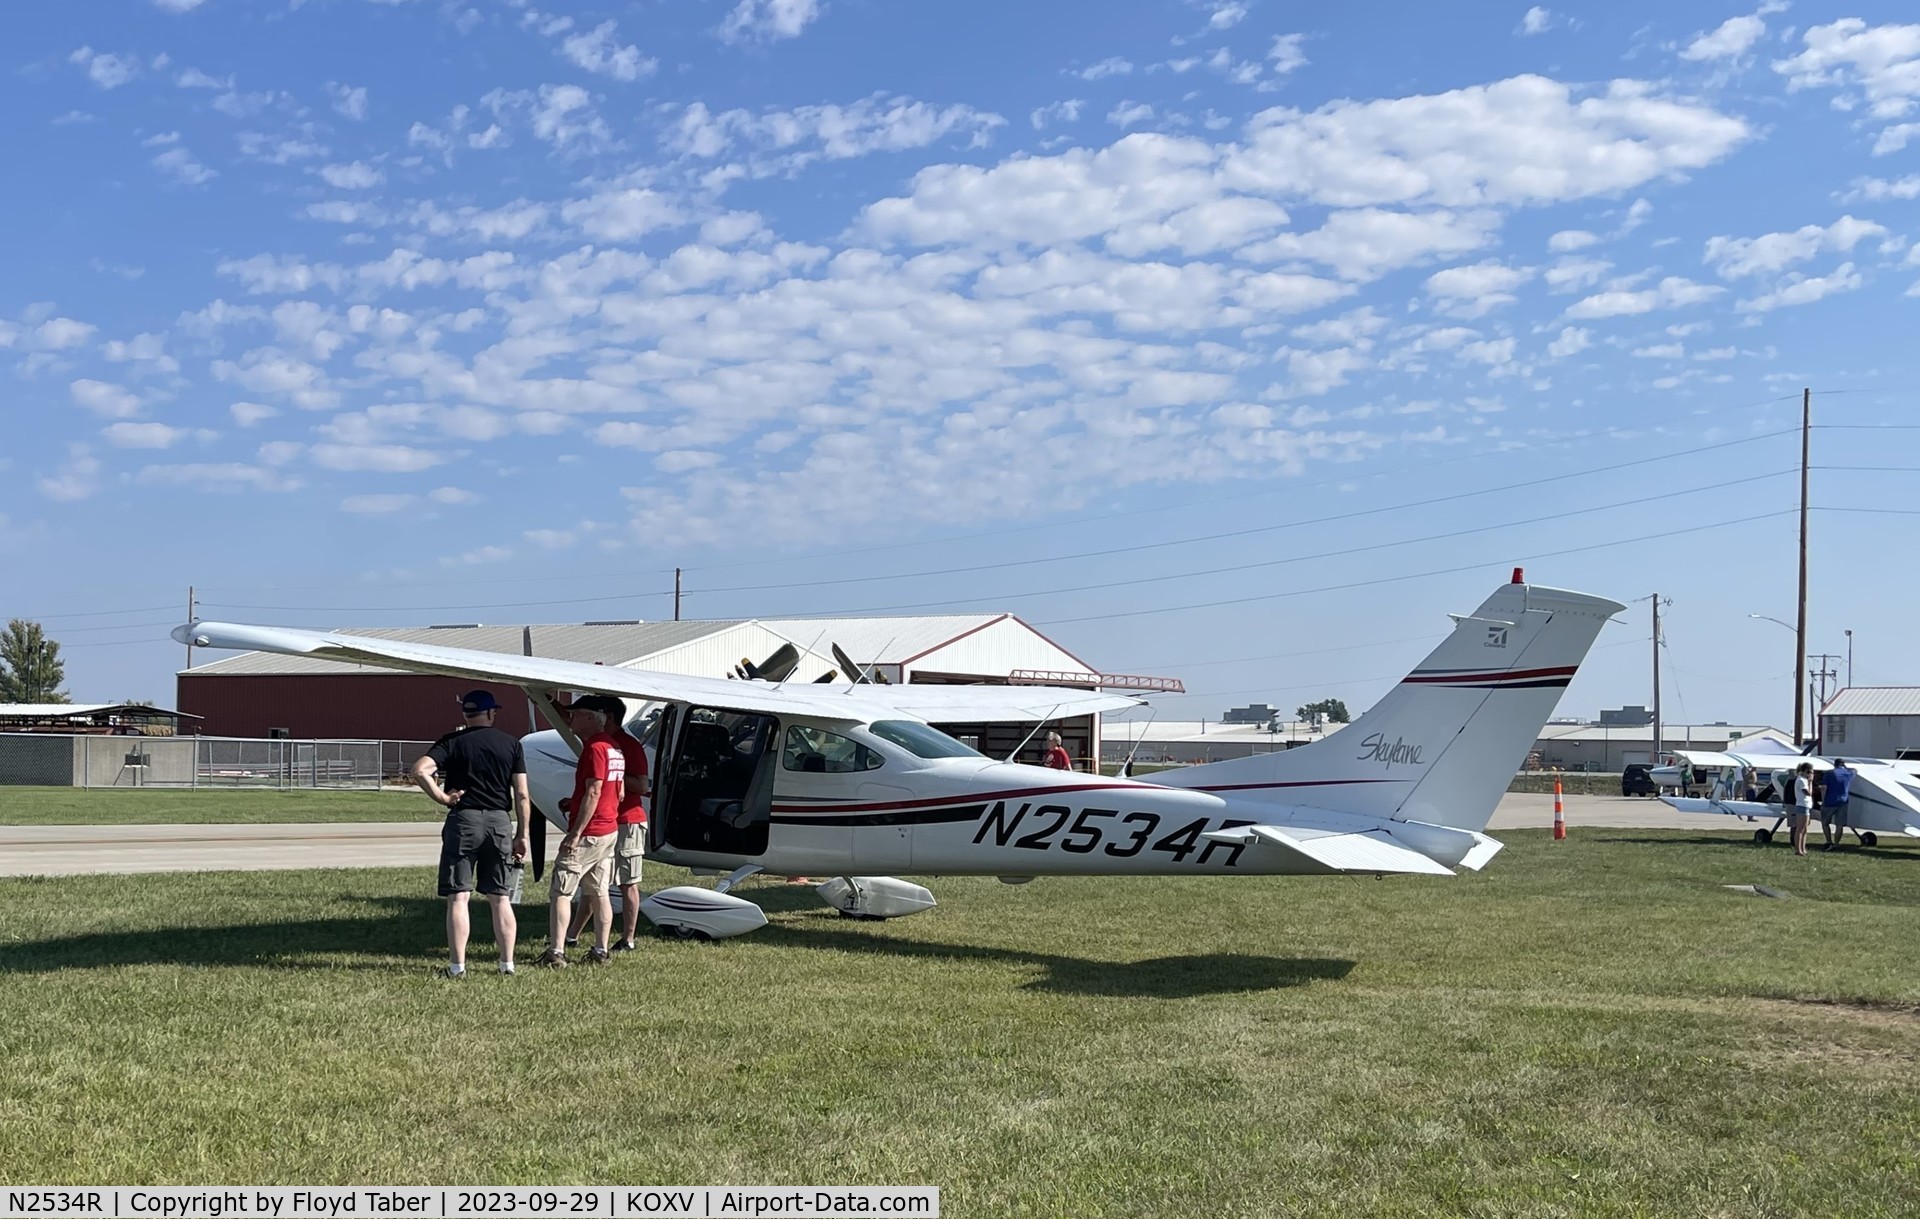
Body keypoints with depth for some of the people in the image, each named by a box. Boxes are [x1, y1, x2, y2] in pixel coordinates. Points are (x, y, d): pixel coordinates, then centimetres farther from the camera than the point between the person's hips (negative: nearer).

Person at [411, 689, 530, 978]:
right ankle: (507, 963, 12)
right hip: (500, 822, 2)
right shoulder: (511, 743, 5)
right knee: (500, 898, 10)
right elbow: (522, 795, 3)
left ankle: (457, 966, 1)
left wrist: (441, 797, -5)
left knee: (458, 897, 2)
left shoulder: (452, 742, 0)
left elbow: (420, 770, -17)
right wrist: (522, 835, 8)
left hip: (463, 821, -2)